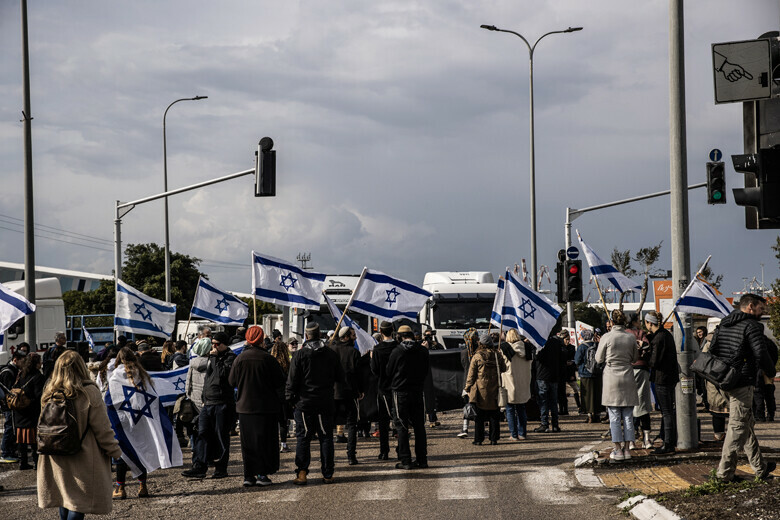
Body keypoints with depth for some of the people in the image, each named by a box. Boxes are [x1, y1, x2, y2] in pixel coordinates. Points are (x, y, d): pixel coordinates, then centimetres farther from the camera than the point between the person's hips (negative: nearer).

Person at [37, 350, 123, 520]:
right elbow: (102, 429, -11)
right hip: (84, 460, -5)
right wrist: (115, 451, 1)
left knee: (65, 498, 18)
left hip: (57, 460, 5)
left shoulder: (49, 394, -1)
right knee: (79, 501, -2)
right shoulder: (89, 393, -15)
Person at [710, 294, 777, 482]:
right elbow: (761, 353, -18)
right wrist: (771, 372, -2)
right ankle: (725, 471, -5)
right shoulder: (751, 326, -11)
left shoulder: (723, 325, 15)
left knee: (747, 424, 18)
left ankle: (760, 467, 24)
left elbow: (711, 350, 18)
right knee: (738, 426, -4)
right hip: (742, 382, -9)